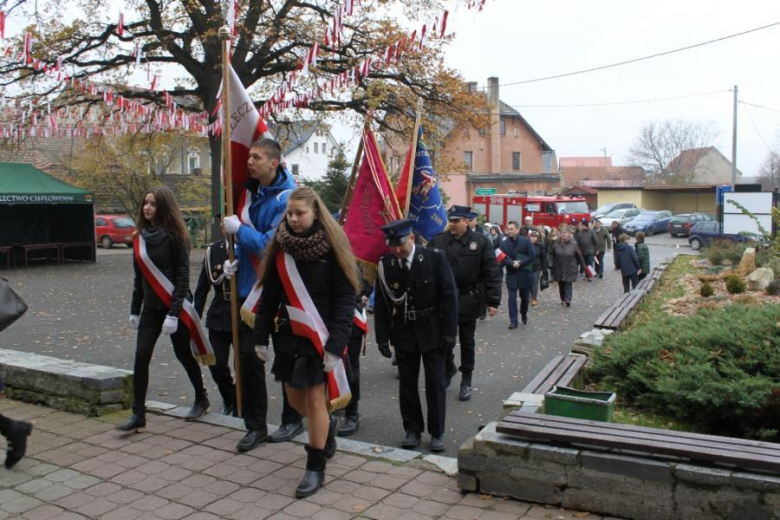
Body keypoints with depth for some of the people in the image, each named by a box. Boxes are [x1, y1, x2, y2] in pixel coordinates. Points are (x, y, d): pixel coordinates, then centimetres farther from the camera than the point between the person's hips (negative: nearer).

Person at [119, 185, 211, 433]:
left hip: (174, 307, -5)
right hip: (151, 307, 5)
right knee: (141, 357, -3)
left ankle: (201, 399, 29)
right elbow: (139, 276, 12)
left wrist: (173, 312, -20)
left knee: (183, 354, 7)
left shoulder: (174, 236, -12)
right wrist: (135, 309, 13)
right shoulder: (140, 237, 6)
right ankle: (138, 414, 4)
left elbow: (182, 276, -15)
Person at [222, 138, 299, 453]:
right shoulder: (251, 190, 5)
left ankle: (292, 420, 26)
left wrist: (239, 229, -16)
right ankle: (255, 426, 20)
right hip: (249, 287, 7)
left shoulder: (286, 199, -18)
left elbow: (271, 245, -25)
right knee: (249, 356, 8)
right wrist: (237, 259, 8)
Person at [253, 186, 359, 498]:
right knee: (295, 399, 13)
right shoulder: (281, 246, 2)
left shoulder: (331, 248, -11)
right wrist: (261, 336, 4)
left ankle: (316, 469, 17)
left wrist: (336, 346, -19)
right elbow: (269, 295, 6)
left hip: (319, 336, -5)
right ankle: (328, 425, 44)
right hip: (288, 333, 5)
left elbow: (345, 301, -13)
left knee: (314, 400, -1)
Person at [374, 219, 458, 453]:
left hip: (432, 330, -2)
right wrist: (382, 337, -4)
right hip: (403, 332, 2)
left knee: (435, 383, 5)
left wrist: (449, 332, -11)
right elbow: (381, 303, 0)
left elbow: (449, 296, -8)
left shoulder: (435, 258, -11)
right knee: (407, 383, 9)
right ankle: (413, 429, 24)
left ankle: (437, 433, 18)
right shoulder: (385, 264, -5)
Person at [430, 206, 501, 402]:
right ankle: (448, 369, 37)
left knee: (467, 341, 11)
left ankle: (466, 380, 25)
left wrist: (493, 301, -9)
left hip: (468, 300, -1)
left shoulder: (481, 242, -6)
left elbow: (492, 274, -5)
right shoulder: (437, 241, -3)